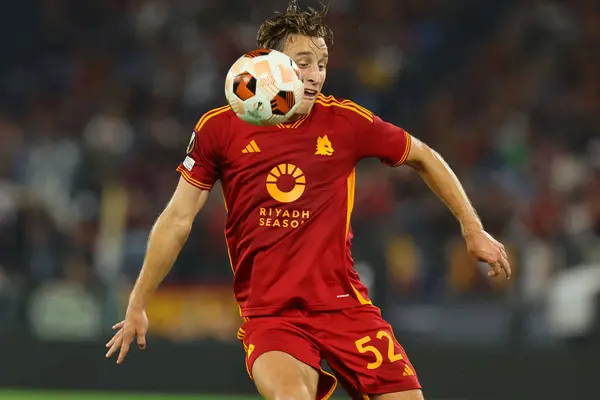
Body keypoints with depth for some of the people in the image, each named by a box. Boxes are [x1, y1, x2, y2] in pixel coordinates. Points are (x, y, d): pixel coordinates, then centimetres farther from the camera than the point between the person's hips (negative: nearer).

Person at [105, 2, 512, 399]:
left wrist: (473, 227, 15)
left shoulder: (345, 121, -1)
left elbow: (423, 157, 16)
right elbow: (178, 219, 6)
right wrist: (137, 306, 9)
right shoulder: (220, 127, -2)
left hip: (343, 304, 2)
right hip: (268, 313, -2)